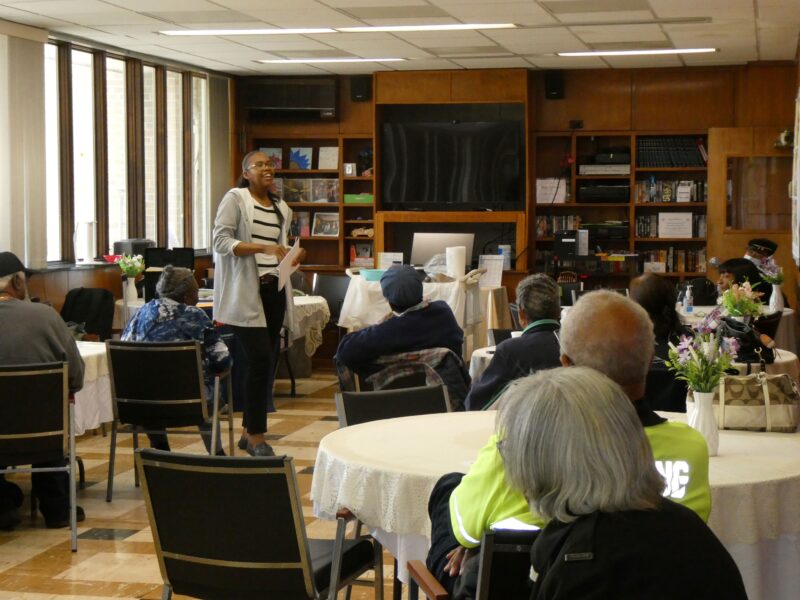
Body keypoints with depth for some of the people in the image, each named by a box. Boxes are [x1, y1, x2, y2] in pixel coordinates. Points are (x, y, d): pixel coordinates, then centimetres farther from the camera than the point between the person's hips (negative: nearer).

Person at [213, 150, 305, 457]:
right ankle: (256, 435, -2)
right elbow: (221, 241, -12)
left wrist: (292, 258, 4)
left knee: (268, 362, 7)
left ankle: (251, 431, 20)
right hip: (245, 293, -7)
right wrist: (263, 247, -21)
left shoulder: (282, 208, 17)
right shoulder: (235, 198, -3)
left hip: (273, 291, 7)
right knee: (260, 358, -12)